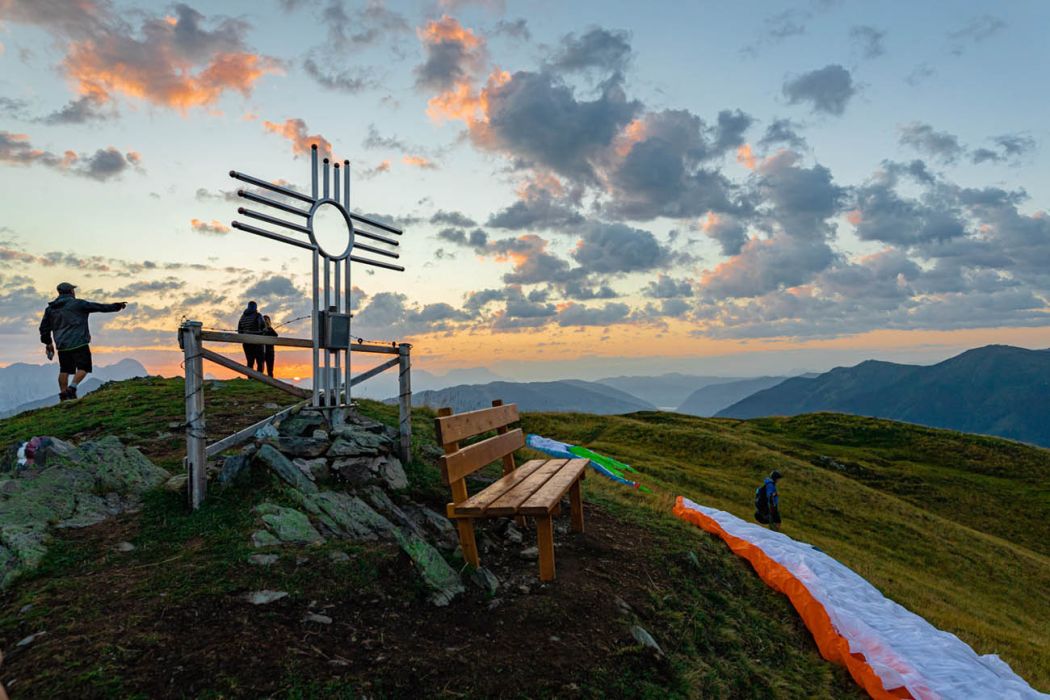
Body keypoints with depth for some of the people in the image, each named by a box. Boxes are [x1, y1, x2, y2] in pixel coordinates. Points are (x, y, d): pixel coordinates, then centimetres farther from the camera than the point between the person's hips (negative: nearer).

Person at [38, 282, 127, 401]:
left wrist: (48, 342, 28)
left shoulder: (50, 308, 13)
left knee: (64, 370, 13)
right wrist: (116, 306, 8)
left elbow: (44, 327, 18)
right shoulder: (77, 304, -5)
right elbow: (98, 307, -2)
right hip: (78, 343, -6)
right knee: (83, 368, 0)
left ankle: (63, 395, 15)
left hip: (62, 345, 6)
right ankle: (72, 388, -16)